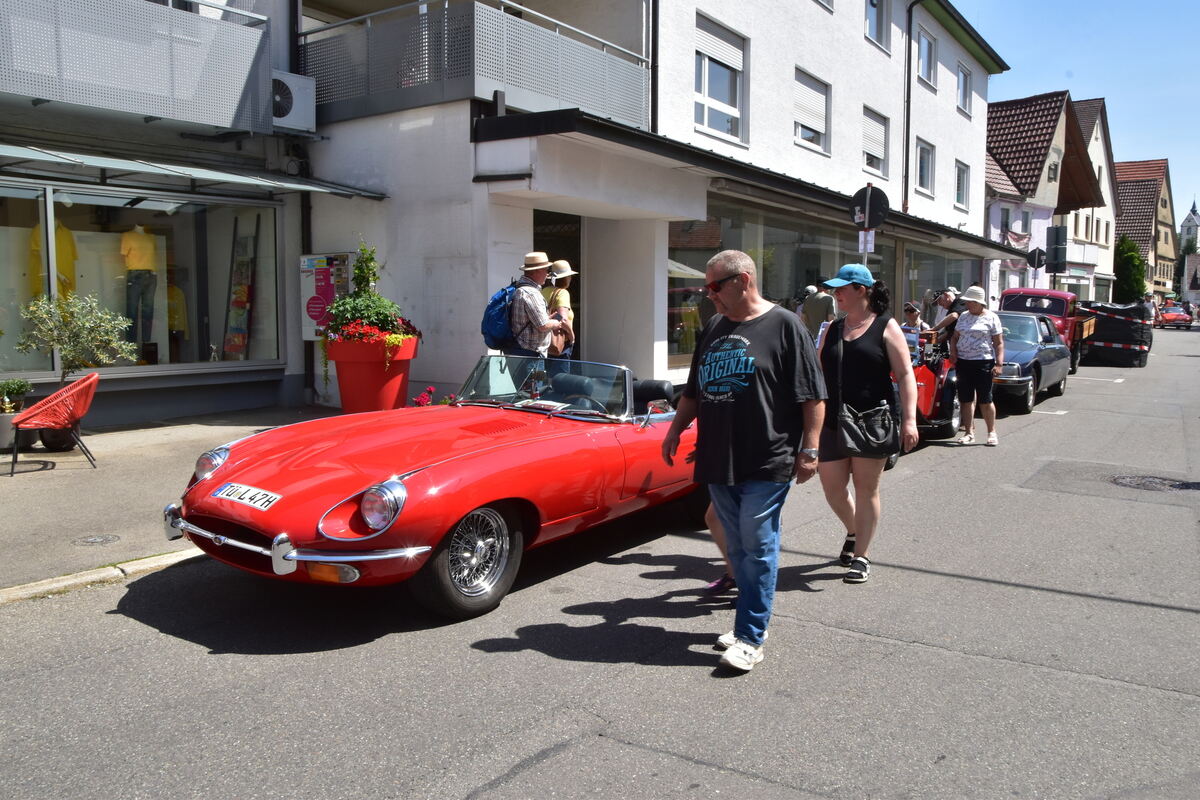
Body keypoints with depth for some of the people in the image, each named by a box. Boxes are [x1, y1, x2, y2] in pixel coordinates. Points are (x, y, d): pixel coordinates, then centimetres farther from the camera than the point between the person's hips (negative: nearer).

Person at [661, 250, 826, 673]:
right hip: (718, 461, 6)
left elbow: (813, 396, -7)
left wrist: (809, 449, -11)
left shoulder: (784, 325, -6)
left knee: (757, 546, -2)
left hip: (766, 463, -6)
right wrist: (675, 430, 18)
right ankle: (753, 619, 25)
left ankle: (751, 637, 5)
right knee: (738, 547, 12)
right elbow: (694, 391, 23)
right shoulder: (713, 328, 14)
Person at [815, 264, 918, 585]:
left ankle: (861, 556, 13)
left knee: (866, 488, 2)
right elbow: (818, 374, 18)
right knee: (832, 488, 6)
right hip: (834, 422, 5)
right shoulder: (833, 329, 13)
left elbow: (905, 375, -6)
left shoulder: (886, 327, -1)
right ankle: (853, 533, 35)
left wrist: (909, 419, -15)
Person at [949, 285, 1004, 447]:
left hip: (983, 362, -5)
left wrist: (999, 363, -13)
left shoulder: (991, 318, -1)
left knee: (985, 400, -2)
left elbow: (999, 343, -3)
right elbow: (955, 337, 19)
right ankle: (969, 433, 11)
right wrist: (953, 353, 1)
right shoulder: (964, 316, 13)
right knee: (966, 400, 5)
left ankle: (992, 433, 9)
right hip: (963, 362, 5)